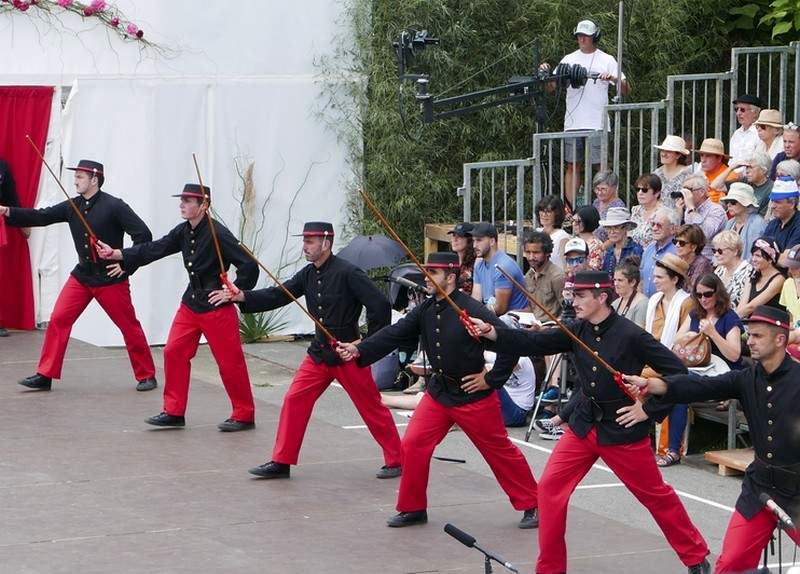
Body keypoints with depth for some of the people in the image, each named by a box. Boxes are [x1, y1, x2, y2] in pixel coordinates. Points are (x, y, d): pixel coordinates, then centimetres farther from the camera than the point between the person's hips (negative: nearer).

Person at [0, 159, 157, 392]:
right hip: (82, 276, 5)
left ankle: (147, 376, 18)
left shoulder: (114, 206, -15)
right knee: (58, 320, -4)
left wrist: (127, 264, -16)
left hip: (110, 279, -5)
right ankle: (45, 375, 1)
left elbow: (143, 235, -16)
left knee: (130, 327, 4)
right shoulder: (73, 206, 2)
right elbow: (41, 217, -3)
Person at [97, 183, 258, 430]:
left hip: (217, 307, -8)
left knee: (229, 361, -1)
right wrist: (116, 254, -4)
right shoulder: (183, 232, 4)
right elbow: (154, 249, 2)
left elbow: (249, 266, -20)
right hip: (190, 304, 8)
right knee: (174, 353, 4)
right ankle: (174, 412, 14)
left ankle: (244, 416, 12)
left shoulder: (217, 234, -19)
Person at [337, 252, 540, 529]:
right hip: (439, 390, 6)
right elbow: (395, 333, -4)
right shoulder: (426, 310, 1)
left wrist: (491, 379, -16)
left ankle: (531, 505, 19)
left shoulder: (471, 311, -20)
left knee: (499, 451, 4)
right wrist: (359, 350, -16)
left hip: (474, 394, -6)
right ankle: (412, 508, 13)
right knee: (413, 444, -2)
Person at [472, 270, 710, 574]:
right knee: (550, 489, -3)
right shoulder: (578, 330, 0)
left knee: (656, 495, 7)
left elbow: (677, 371, -14)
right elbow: (535, 343, -8)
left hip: (622, 430, -5)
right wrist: (493, 333, -20)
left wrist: (649, 409, -14)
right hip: (583, 425, 6)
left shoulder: (630, 335, -18)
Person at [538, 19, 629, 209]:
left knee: (600, 165, -6)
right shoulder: (569, 59, 14)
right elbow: (551, 88, 12)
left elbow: (626, 90, 2)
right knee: (572, 165, 4)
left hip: (597, 124, -3)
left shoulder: (606, 60, 5)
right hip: (572, 123, 3)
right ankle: (570, 210, 4)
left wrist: (614, 79, -18)